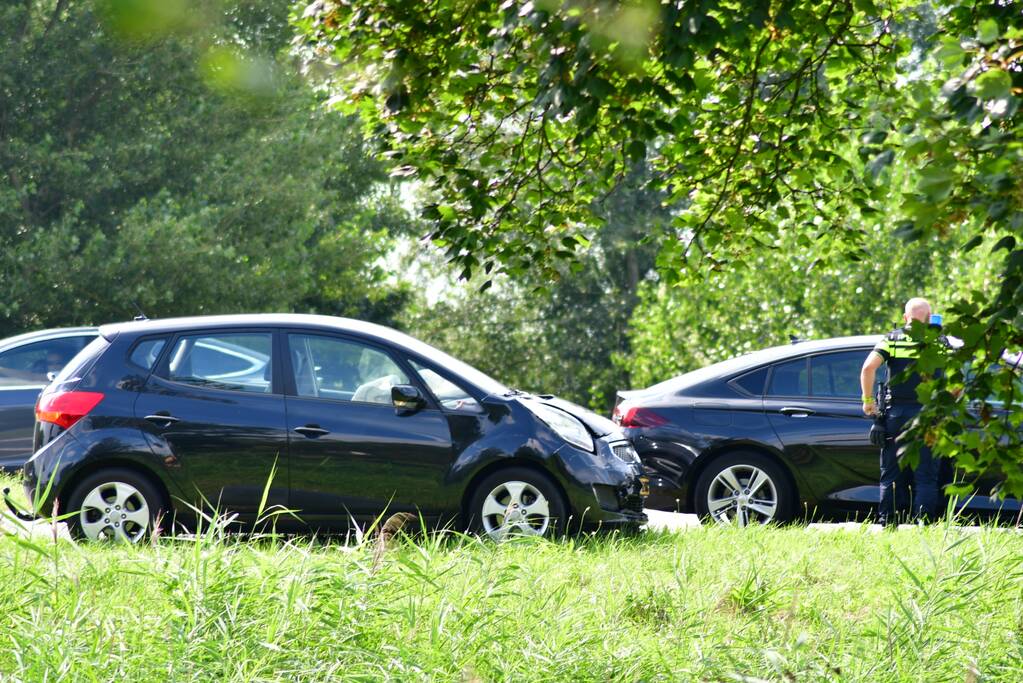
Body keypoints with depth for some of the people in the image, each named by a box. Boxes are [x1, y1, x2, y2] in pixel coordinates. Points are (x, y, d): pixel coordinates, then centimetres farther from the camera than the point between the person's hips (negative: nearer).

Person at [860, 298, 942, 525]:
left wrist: (868, 400, 0)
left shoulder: (892, 338, 6)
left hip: (895, 413, 1)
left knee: (891, 476, 7)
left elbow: (869, 366, -8)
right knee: (925, 478, 2)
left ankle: (886, 524, 4)